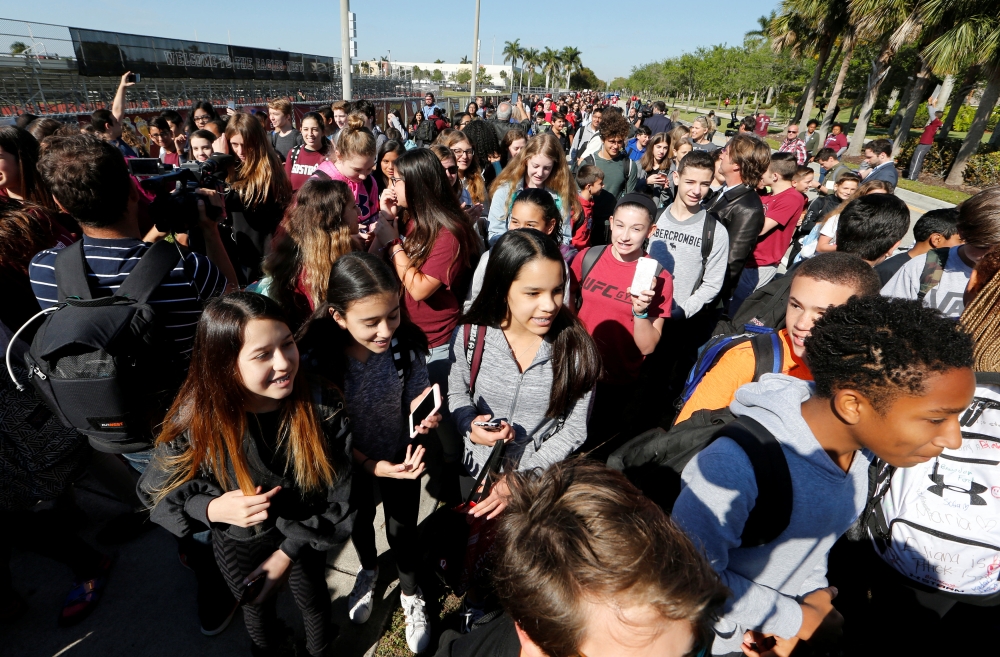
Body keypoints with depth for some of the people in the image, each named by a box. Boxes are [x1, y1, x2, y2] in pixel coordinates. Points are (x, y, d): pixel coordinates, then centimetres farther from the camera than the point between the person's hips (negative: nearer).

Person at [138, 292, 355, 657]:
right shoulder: (196, 421, -28)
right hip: (238, 545, 1)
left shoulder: (322, 405, -30)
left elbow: (343, 493, -20)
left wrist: (289, 551, -19)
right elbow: (158, 491, -12)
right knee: (257, 607, 31)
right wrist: (212, 508, -31)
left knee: (313, 601, 28)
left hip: (302, 537, 0)